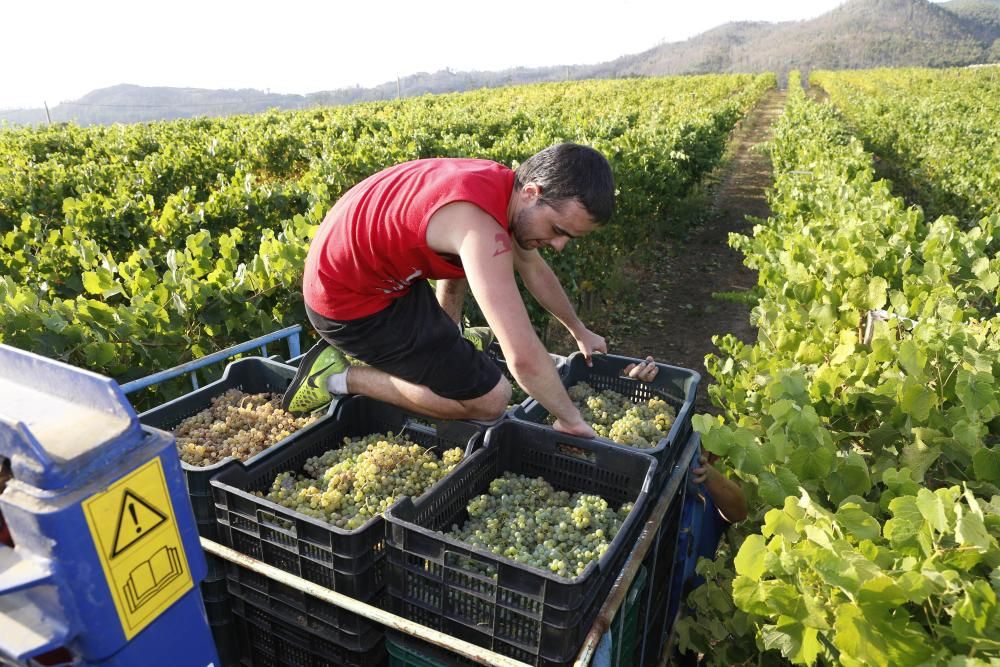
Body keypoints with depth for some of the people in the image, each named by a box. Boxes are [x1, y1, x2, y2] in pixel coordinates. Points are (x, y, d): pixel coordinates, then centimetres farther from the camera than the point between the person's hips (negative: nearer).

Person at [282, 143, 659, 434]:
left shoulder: (502, 185, -3)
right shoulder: (480, 224, -32)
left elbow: (534, 269, 15)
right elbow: (524, 358, -33)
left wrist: (580, 332, 26)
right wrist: (571, 420, -16)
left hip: (352, 267, 10)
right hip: (350, 301, -9)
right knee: (491, 400, -7)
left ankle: (445, 344, 29)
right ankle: (343, 376, -4)